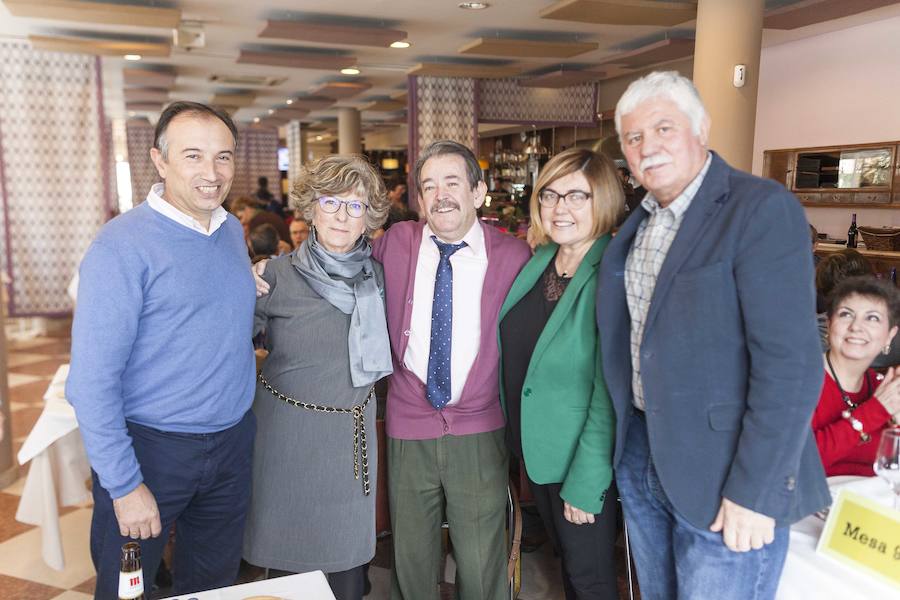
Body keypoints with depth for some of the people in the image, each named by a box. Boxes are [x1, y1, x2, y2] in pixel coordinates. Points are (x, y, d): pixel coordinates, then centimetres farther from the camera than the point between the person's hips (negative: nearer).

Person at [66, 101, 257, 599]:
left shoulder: (233, 230, 4)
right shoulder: (123, 244, -17)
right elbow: (92, 380, -18)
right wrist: (124, 485, -18)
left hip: (233, 442, 6)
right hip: (151, 447, -5)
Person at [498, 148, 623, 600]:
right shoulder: (537, 261, 0)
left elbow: (610, 394, -21)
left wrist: (584, 483, -18)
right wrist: (517, 433, 6)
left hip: (582, 460, -6)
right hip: (533, 447, 6)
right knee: (567, 560, 25)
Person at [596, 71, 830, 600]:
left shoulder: (764, 209, -16)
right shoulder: (638, 223, 7)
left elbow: (791, 363, -21)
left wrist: (754, 492, -21)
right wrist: (629, 440, 10)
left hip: (724, 476, -7)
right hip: (641, 456, 7)